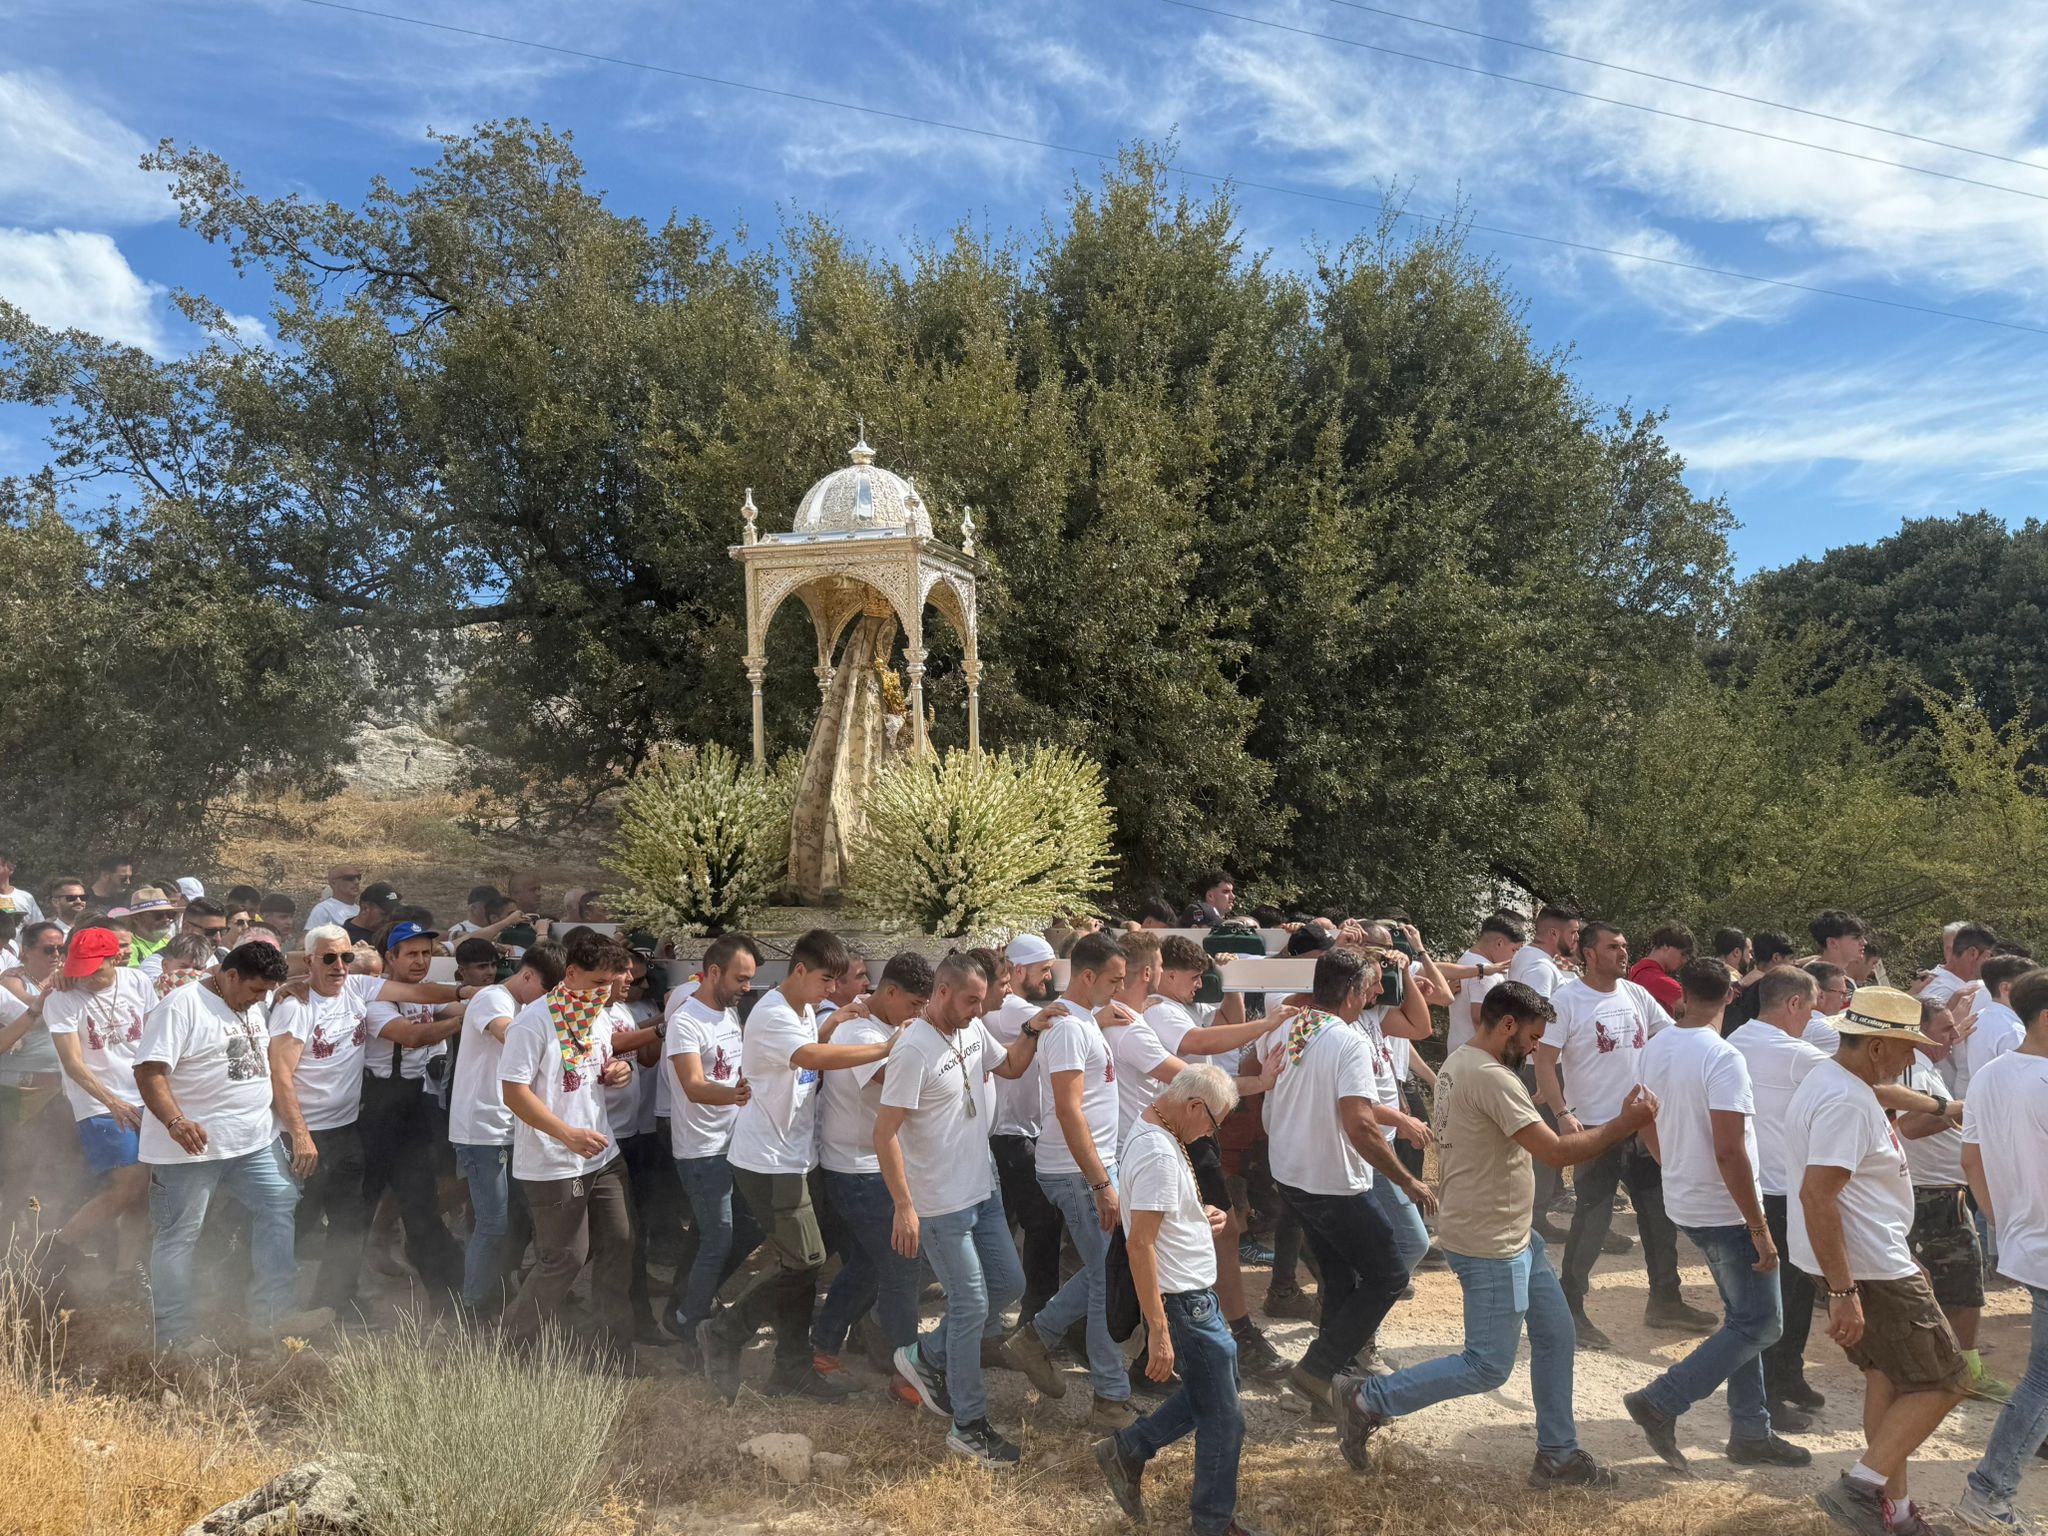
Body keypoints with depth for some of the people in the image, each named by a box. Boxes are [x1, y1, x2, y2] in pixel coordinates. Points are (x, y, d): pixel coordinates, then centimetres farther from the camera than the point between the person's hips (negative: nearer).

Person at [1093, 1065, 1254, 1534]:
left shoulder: (1151, 1132, 6)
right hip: (1183, 1302, -10)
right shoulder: (1159, 1154, -25)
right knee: (1223, 1421, 4)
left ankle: (1127, 1451, 27)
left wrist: (1202, 1217, 4)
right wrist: (1159, 1332, -28)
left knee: (1207, 1393, 22)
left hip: (1194, 1293, 10)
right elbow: (1139, 1243, -29)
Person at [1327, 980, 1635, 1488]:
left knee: (1556, 1337, 16)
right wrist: (1625, 1124, -14)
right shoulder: (1492, 1077, -24)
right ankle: (1365, 1400, 5)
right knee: (1487, 1366, -2)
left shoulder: (1458, 1063, 8)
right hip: (1489, 1246, -10)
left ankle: (1557, 1456, 27)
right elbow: (1557, 1152, -25)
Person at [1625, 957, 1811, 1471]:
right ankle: (1662, 1401, -2)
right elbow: (1729, 1151, -26)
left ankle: (1751, 1432, 26)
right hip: (1726, 1211, -8)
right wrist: (1760, 1229, -20)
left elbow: (1648, 1126, 13)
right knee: (1759, 1324, 3)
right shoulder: (1722, 1058, -22)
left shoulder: (1656, 1049, 3)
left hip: (1685, 1204, 8)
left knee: (1744, 1318, 19)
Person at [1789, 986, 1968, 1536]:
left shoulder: (1830, 1080, 9)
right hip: (1868, 1269, -10)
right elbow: (1817, 1196, -30)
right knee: (1943, 1382, 0)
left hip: (1858, 1261, 10)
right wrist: (1843, 1292, -29)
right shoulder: (1846, 1102, -24)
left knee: (1886, 1377, 17)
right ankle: (1860, 1487, 0)